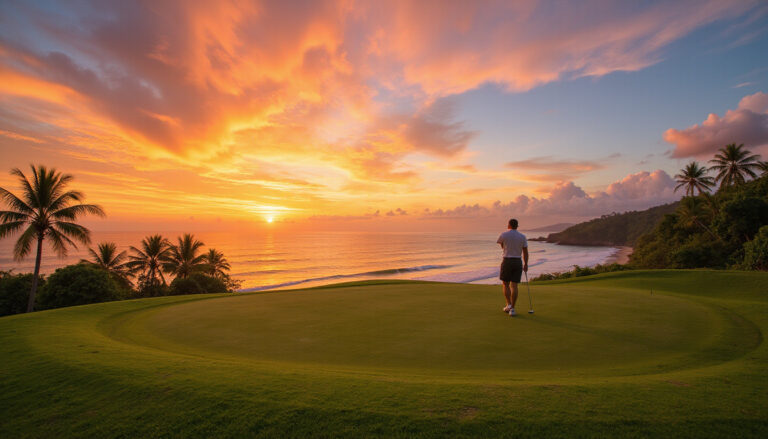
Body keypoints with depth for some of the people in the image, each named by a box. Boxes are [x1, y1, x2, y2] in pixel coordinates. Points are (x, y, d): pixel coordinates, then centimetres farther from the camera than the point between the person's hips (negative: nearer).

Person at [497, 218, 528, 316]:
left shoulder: (504, 235, -5)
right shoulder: (522, 236, 3)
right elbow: (525, 252, 7)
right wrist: (526, 264, 16)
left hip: (507, 262, -3)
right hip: (518, 262, 3)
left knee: (505, 284, 13)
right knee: (514, 286, 4)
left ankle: (509, 305, 2)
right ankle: (512, 309, 3)